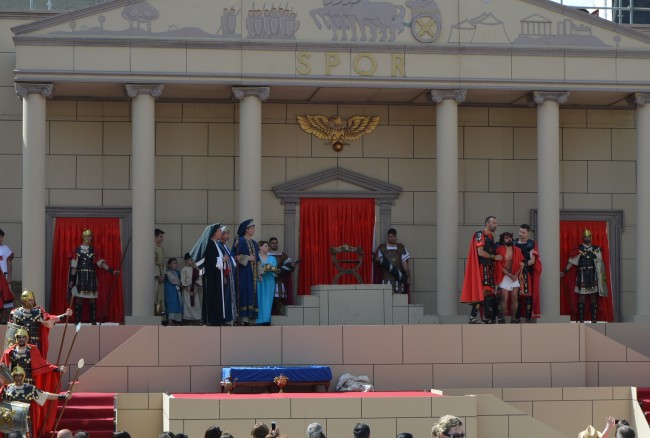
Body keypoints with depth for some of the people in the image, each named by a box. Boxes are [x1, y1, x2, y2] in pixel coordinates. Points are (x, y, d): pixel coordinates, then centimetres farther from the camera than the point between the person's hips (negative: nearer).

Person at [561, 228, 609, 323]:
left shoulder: (596, 250, 9)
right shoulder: (578, 250, 1)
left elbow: (600, 264, 9)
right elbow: (571, 262, -4)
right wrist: (564, 272, -13)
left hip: (593, 276, 2)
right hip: (582, 277, -2)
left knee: (594, 297, 2)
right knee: (581, 297, -2)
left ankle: (594, 319, 4)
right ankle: (581, 319, 1)